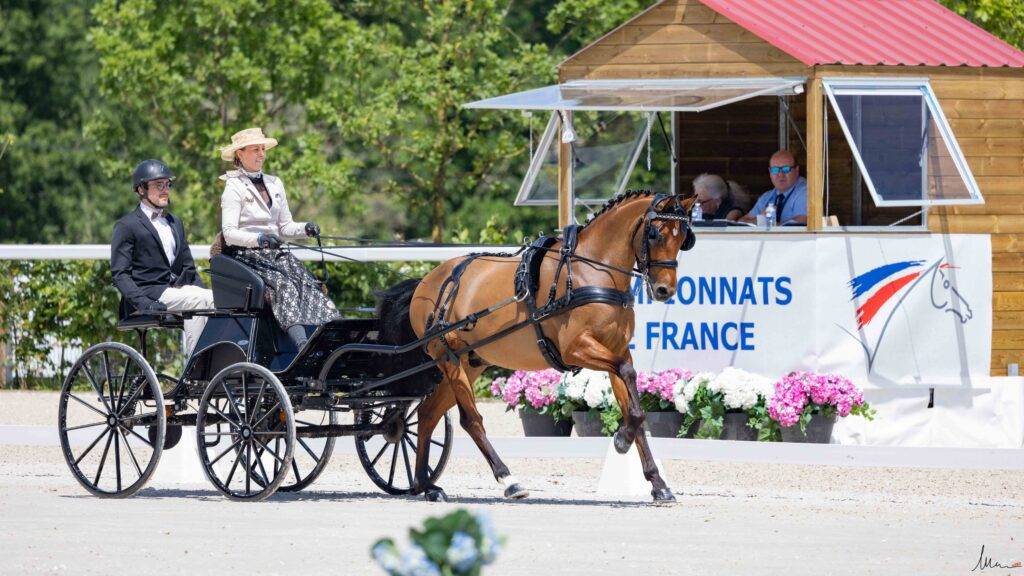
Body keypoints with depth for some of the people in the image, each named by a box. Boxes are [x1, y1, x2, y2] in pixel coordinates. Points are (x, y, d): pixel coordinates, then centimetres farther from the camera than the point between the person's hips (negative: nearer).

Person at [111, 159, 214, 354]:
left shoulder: (175, 223, 26)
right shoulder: (127, 225, 3)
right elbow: (120, 274, -4)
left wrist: (201, 289, 7)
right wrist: (143, 302, -19)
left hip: (178, 288, 6)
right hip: (151, 293, -6)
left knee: (215, 299, -23)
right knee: (197, 300, -31)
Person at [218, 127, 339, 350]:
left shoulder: (274, 184, 20)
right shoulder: (234, 188, 0)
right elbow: (229, 233, -10)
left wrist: (305, 229, -2)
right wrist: (259, 239, -27)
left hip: (274, 253, 6)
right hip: (246, 255, -6)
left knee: (308, 284, -23)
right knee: (285, 285, -32)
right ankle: (301, 344, -50)